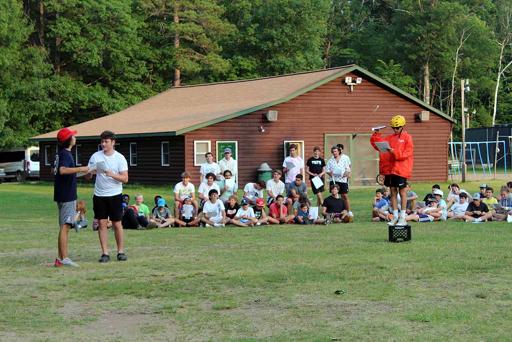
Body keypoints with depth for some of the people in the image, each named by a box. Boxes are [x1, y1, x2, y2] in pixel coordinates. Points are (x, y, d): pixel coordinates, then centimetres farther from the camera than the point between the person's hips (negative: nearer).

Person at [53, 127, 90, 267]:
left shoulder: (61, 154, 14)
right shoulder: (66, 154, -15)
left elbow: (55, 170, 29)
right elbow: (62, 170, -34)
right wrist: (80, 169, -33)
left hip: (62, 196, 10)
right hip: (67, 196, -10)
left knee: (64, 227, 13)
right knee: (65, 226, -10)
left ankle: (60, 258, 15)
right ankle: (64, 258, -12)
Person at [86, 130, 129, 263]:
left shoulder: (120, 158, -4)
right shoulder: (96, 156, 3)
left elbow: (125, 179, -8)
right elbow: (87, 176, 5)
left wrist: (112, 174, -24)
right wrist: (90, 172, -17)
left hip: (114, 195, -2)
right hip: (99, 196, 2)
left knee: (117, 224, 2)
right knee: (102, 223, 1)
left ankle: (121, 251, 13)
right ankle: (105, 253, 5)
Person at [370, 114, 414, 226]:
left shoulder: (407, 138, -2)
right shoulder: (390, 138, 14)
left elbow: (407, 153, -12)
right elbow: (377, 144, 14)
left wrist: (395, 152, -23)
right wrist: (376, 134, 0)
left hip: (401, 169, -5)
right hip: (390, 169, 5)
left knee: (402, 192, -1)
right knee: (393, 192, 8)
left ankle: (402, 218, 3)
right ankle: (395, 217, 14)